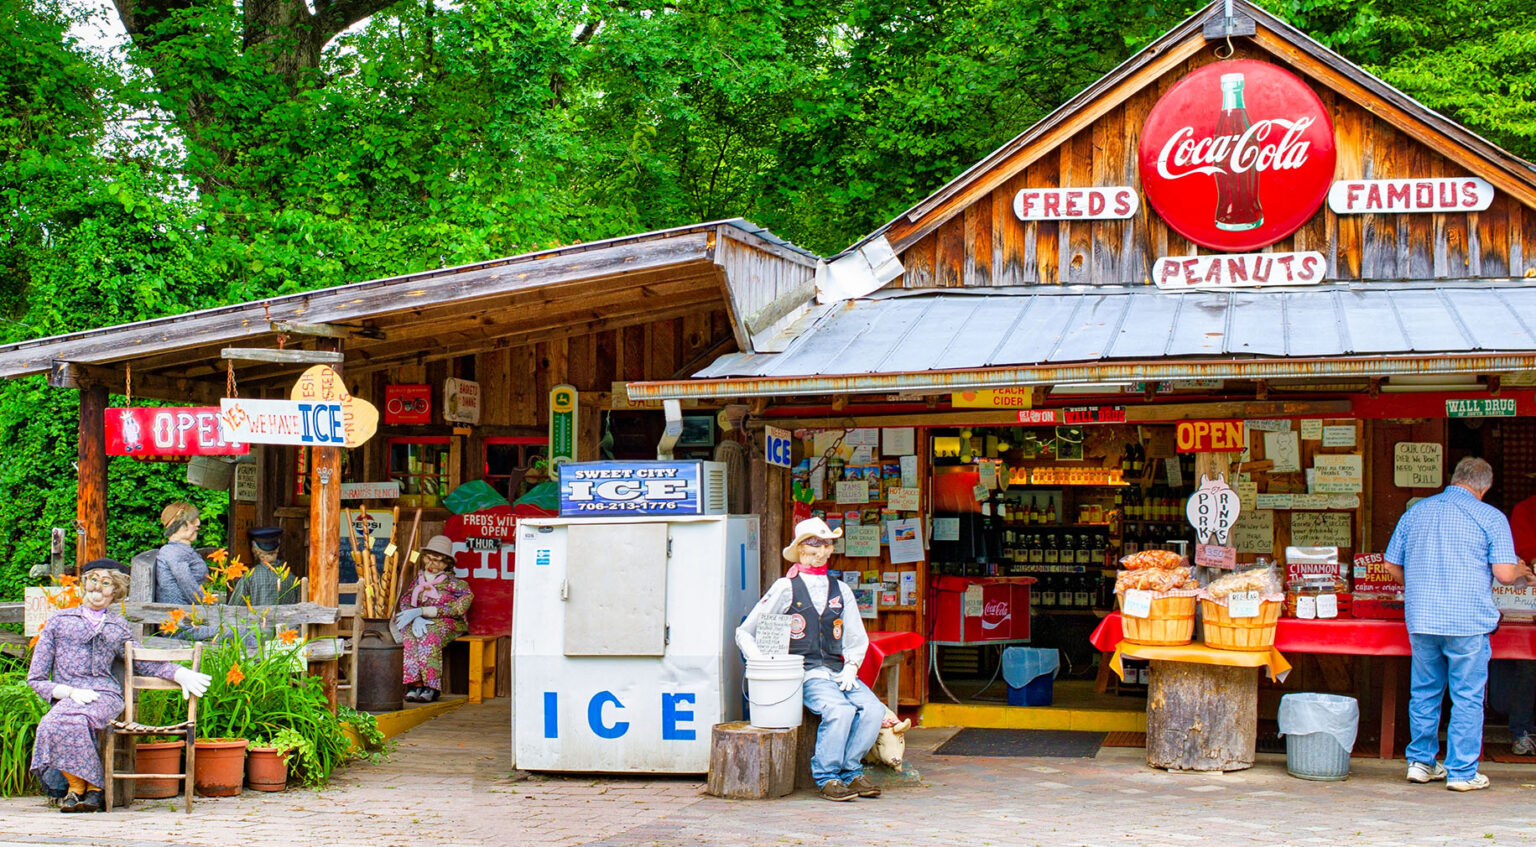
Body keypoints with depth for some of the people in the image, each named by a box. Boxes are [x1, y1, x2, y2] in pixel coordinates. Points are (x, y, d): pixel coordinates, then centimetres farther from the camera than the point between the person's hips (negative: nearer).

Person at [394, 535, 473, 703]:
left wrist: (419, 611, -20)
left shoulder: (455, 584, 4)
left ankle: (431, 687, -38)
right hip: (421, 623, 3)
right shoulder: (419, 580, 19)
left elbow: (456, 608, -13)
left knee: (429, 637, -37)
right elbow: (405, 602, 5)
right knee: (408, 634, -32)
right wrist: (416, 618, -19)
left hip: (448, 623, -3)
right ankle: (414, 684, -36)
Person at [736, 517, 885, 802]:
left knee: (874, 709, -22)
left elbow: (857, 640, 21)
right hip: (804, 673, -5)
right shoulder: (785, 588, 3)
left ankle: (850, 771, -7)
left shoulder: (841, 591, 17)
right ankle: (827, 777, -15)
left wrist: (850, 668, 2)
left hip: (838, 672, 5)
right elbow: (745, 633, 5)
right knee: (840, 710, -31)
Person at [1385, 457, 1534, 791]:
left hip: (1420, 621, 4)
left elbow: (1392, 565, 12)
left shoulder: (1416, 511, 9)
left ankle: (1421, 762, 20)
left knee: (1424, 692, 14)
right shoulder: (1490, 517, -3)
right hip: (1468, 622, -4)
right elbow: (1504, 573, -10)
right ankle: (1462, 772, 6)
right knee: (1467, 697, 4)